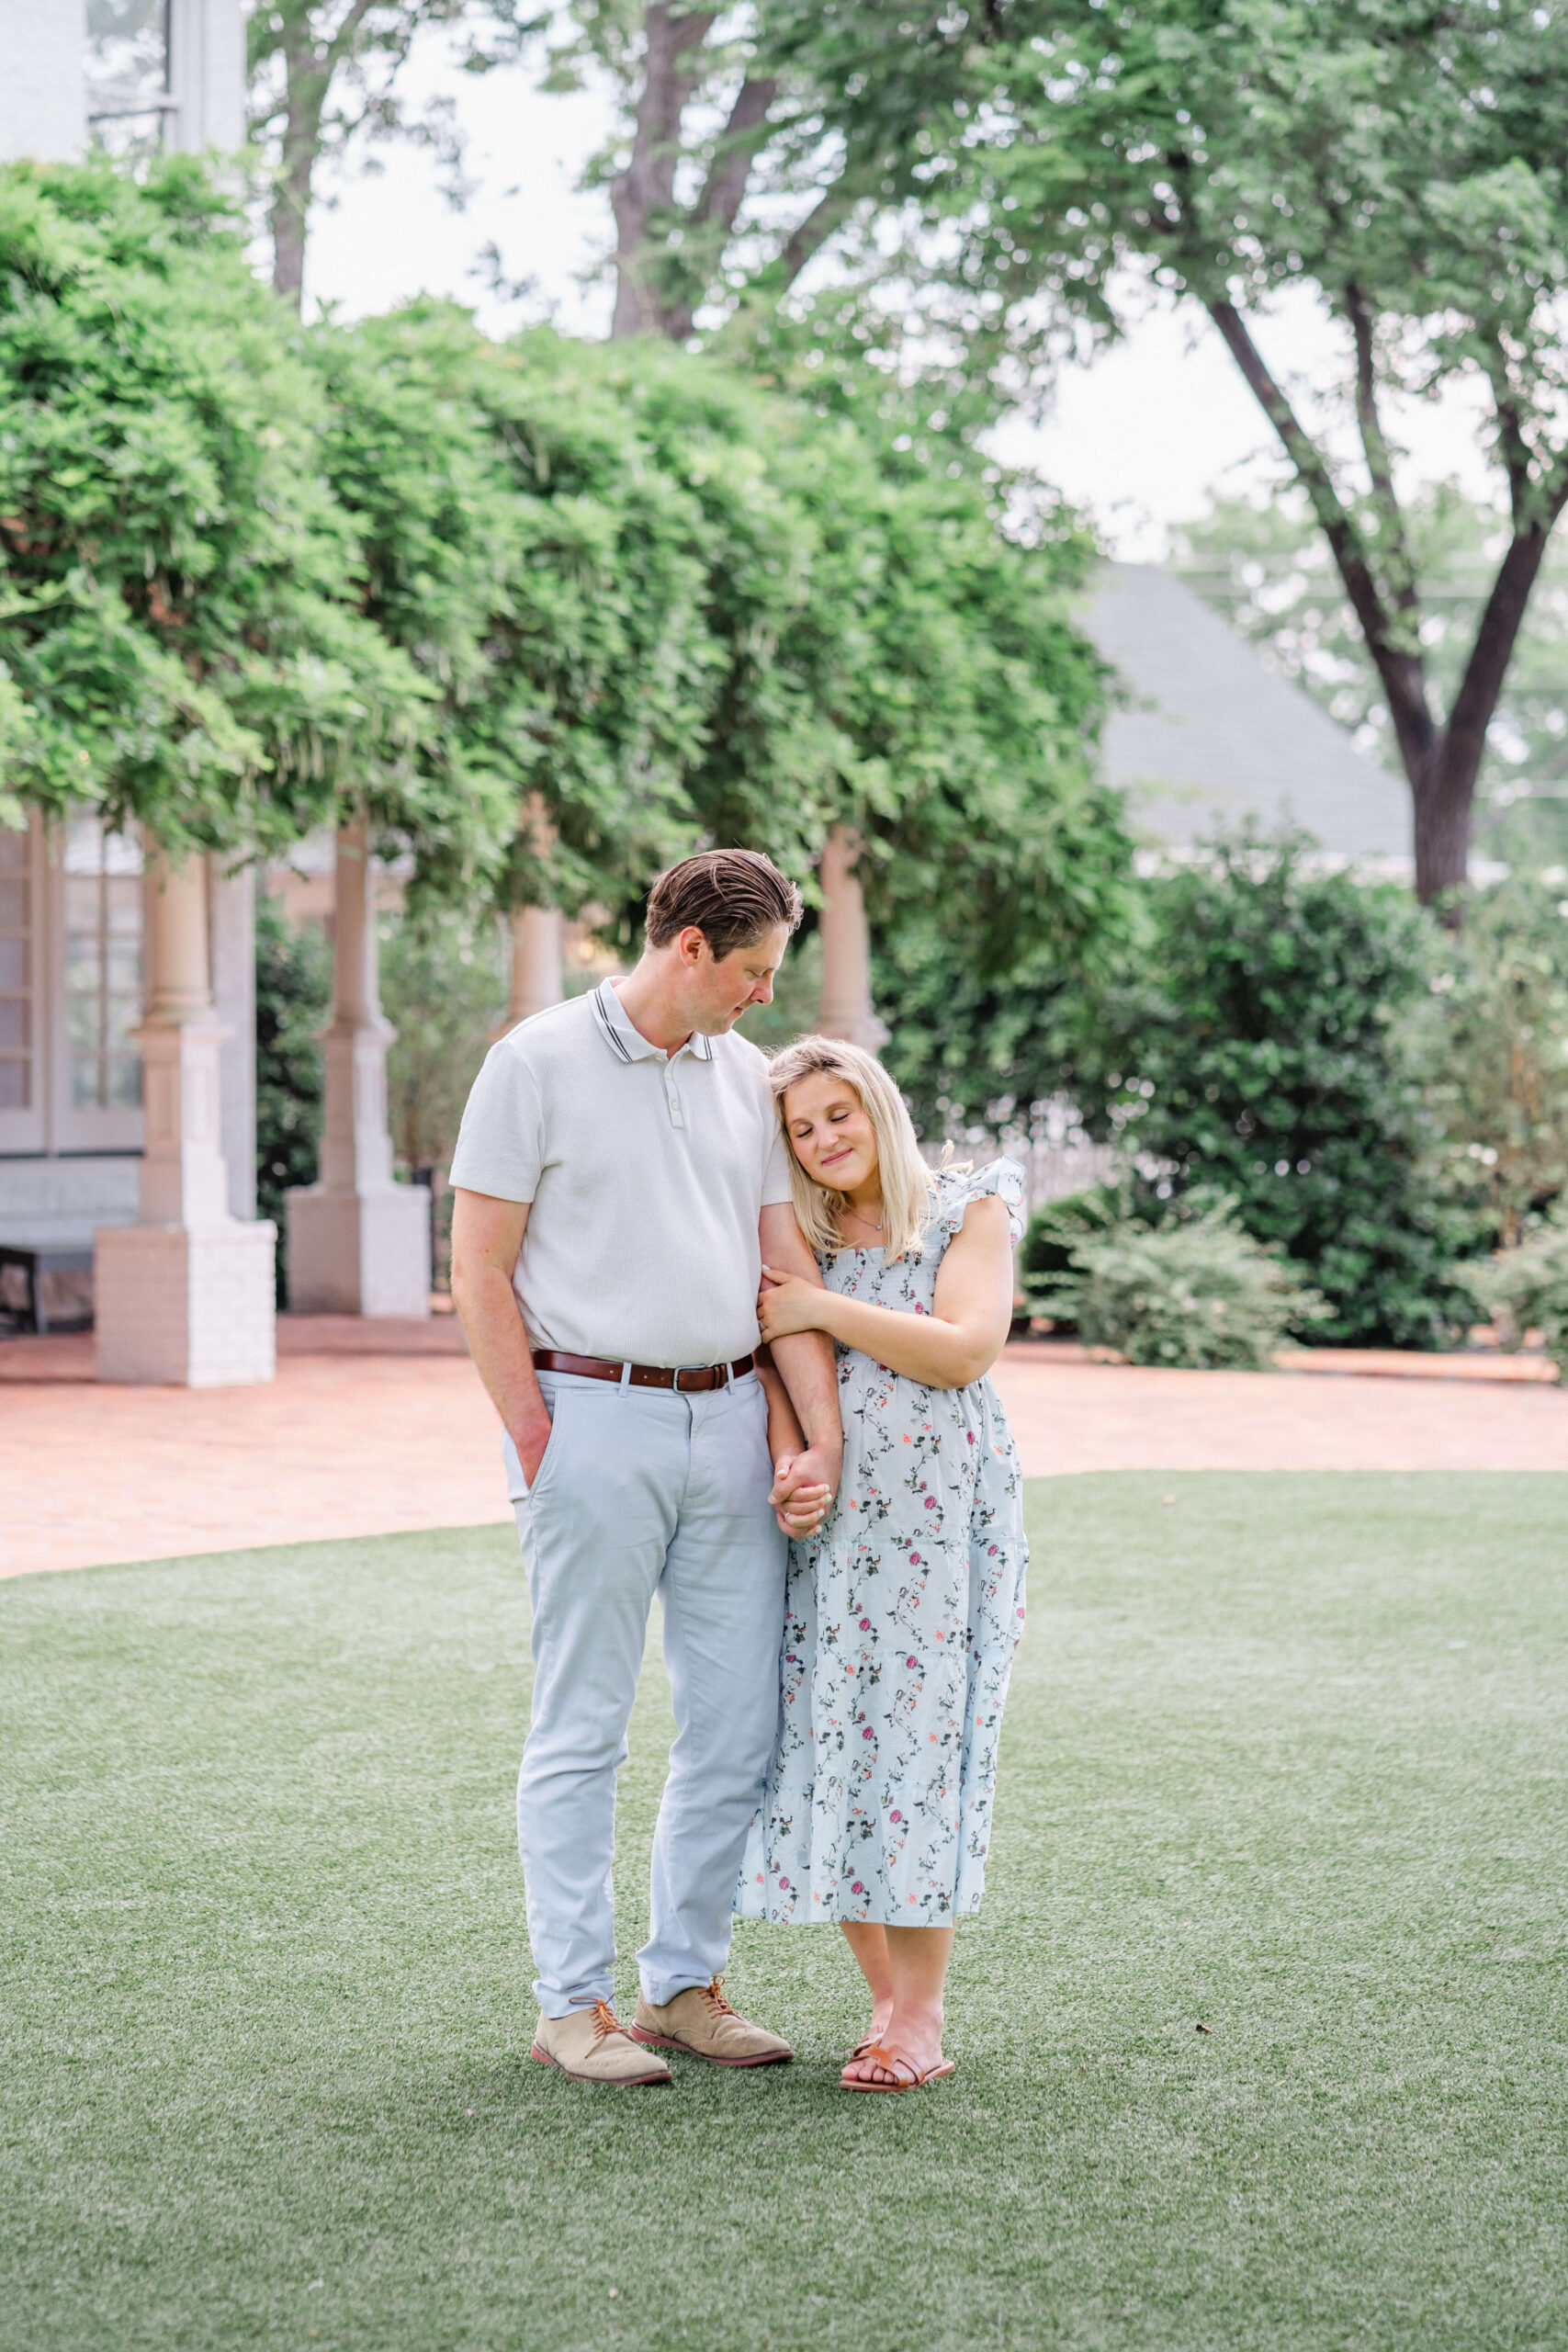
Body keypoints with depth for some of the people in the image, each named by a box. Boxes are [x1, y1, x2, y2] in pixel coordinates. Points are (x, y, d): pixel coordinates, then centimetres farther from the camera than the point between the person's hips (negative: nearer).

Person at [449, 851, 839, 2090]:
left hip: (729, 1420, 6)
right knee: (583, 1731, 0)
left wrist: (824, 1440, 1)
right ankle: (575, 2002, 9)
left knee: (740, 1726, 7)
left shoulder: (745, 1076, 11)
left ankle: (688, 1983, 19)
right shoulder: (539, 1062, -5)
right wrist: (537, 1451, -9)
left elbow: (789, 1266, 11)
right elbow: (480, 1273, -6)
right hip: (595, 1418, -6)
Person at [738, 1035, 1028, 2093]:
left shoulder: (970, 1212, 4)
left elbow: (965, 1349, -9)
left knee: (917, 1742, -8)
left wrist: (825, 1308, -9)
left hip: (938, 1514, -4)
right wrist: (791, 1468, -15)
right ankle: (887, 1998, 10)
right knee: (825, 1738, -2)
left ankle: (922, 2016, -2)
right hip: (825, 1521, 4)